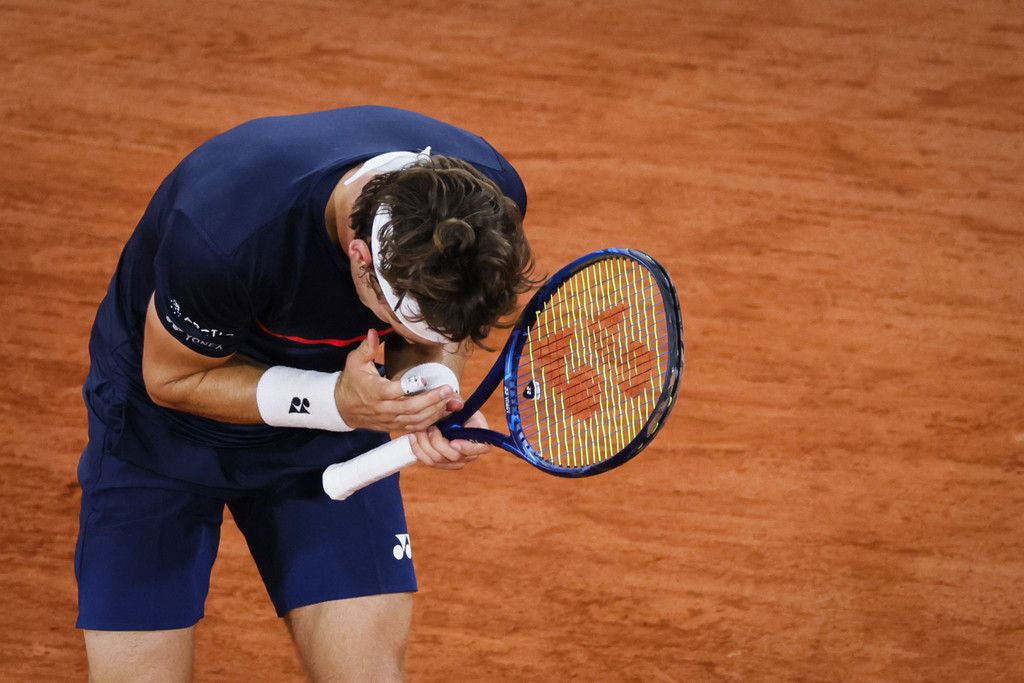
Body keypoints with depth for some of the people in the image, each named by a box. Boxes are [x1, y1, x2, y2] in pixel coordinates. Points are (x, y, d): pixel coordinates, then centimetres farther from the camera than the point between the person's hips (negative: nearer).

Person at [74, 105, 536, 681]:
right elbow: (172, 379, -20)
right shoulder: (225, 231, -40)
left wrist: (435, 382, -27)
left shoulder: (487, 199, -26)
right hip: (162, 432, -3)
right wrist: (338, 403, -33)